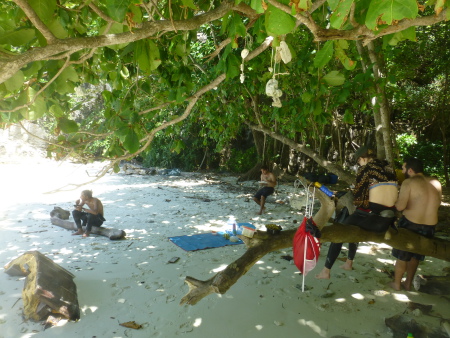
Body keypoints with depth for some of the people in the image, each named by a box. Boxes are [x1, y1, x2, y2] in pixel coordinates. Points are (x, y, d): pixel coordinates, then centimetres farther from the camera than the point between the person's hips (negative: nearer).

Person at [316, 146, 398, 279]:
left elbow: (357, 196, -8)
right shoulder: (389, 167, 12)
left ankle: (326, 271, 14)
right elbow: (390, 191, 15)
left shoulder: (366, 169, -6)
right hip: (389, 219, 7)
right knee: (353, 228, 32)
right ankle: (349, 263, 42)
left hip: (371, 216, -7)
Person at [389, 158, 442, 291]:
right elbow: (437, 203, 17)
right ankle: (408, 283, 32)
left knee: (402, 255, 12)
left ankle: (396, 284, 26)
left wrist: (394, 203, -2)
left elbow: (400, 206, -22)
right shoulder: (436, 183, 4)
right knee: (415, 255, 22)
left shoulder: (409, 182, -15)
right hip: (430, 226, 6)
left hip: (410, 224, -5)